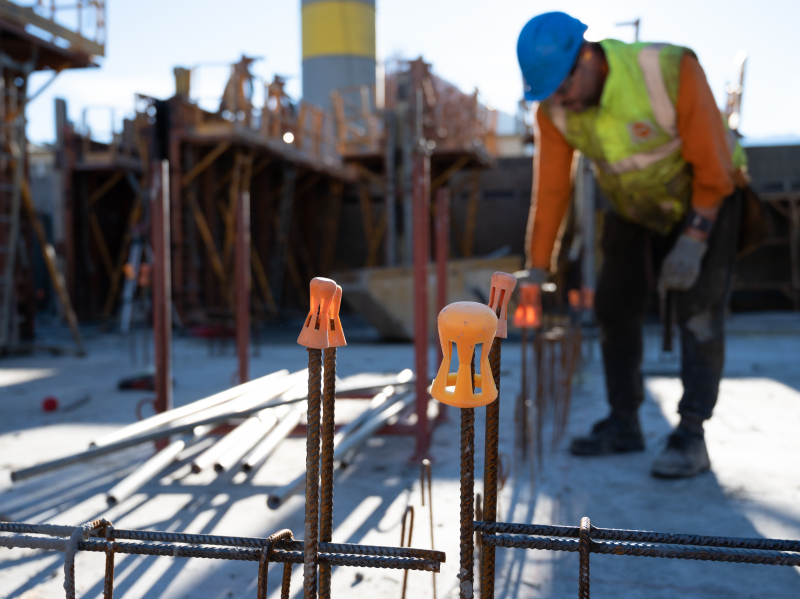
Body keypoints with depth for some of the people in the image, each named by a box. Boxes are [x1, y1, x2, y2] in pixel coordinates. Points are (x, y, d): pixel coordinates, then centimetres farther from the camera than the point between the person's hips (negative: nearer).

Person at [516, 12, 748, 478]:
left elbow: (713, 165, -27)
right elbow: (551, 189, -14)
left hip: (705, 199, -4)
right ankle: (624, 424, 13)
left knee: (699, 312, -14)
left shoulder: (670, 69, -33)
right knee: (615, 306, 2)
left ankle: (691, 436, -9)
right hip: (635, 209, 5)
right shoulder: (554, 109, -19)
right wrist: (537, 270, -14)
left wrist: (693, 241, -29)